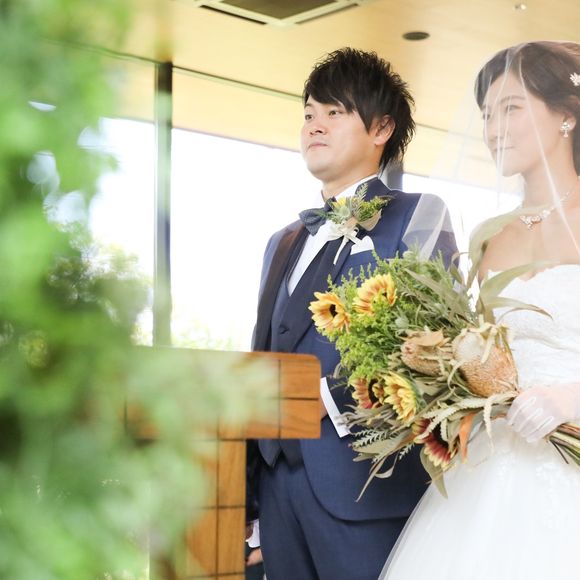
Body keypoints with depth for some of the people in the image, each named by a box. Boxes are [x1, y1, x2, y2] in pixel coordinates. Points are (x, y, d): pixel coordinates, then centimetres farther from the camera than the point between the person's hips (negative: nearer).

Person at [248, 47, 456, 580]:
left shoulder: (416, 217, 1)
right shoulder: (283, 242, 22)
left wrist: (331, 396, -19)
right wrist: (248, 494, 16)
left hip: (363, 480, -6)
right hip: (277, 479, 6)